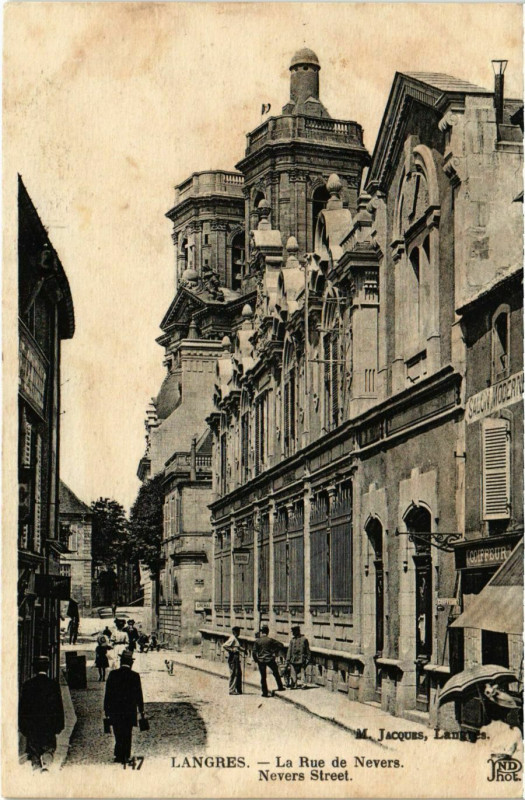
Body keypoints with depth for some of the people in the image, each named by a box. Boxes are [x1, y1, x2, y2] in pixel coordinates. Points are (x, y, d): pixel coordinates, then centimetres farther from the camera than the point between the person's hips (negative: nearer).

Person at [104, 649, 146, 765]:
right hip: (130, 711, -1)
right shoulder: (135, 676, -8)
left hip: (115, 711, 1)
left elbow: (108, 693, -2)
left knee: (118, 734, 11)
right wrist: (141, 710, 8)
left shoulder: (113, 674, -6)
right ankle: (125, 756, 8)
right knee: (127, 735, 8)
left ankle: (119, 755, 11)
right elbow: (139, 695, -3)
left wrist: (106, 709, 6)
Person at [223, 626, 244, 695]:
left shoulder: (236, 639, 16)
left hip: (237, 659, 10)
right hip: (233, 659, -10)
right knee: (234, 674, -7)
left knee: (239, 674, 13)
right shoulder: (232, 639, -14)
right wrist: (232, 650, -24)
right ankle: (232, 690, -3)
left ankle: (239, 690, 19)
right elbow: (224, 646, -23)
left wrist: (243, 650, 14)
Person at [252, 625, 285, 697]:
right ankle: (280, 687, 23)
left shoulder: (257, 641, -5)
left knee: (263, 677, 6)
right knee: (276, 673, 20)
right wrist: (275, 652, 3)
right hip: (270, 659, 0)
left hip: (261, 660, 0)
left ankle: (265, 692, 6)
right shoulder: (270, 640, -6)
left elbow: (254, 652, -6)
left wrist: (256, 660, 7)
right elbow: (280, 645, -7)